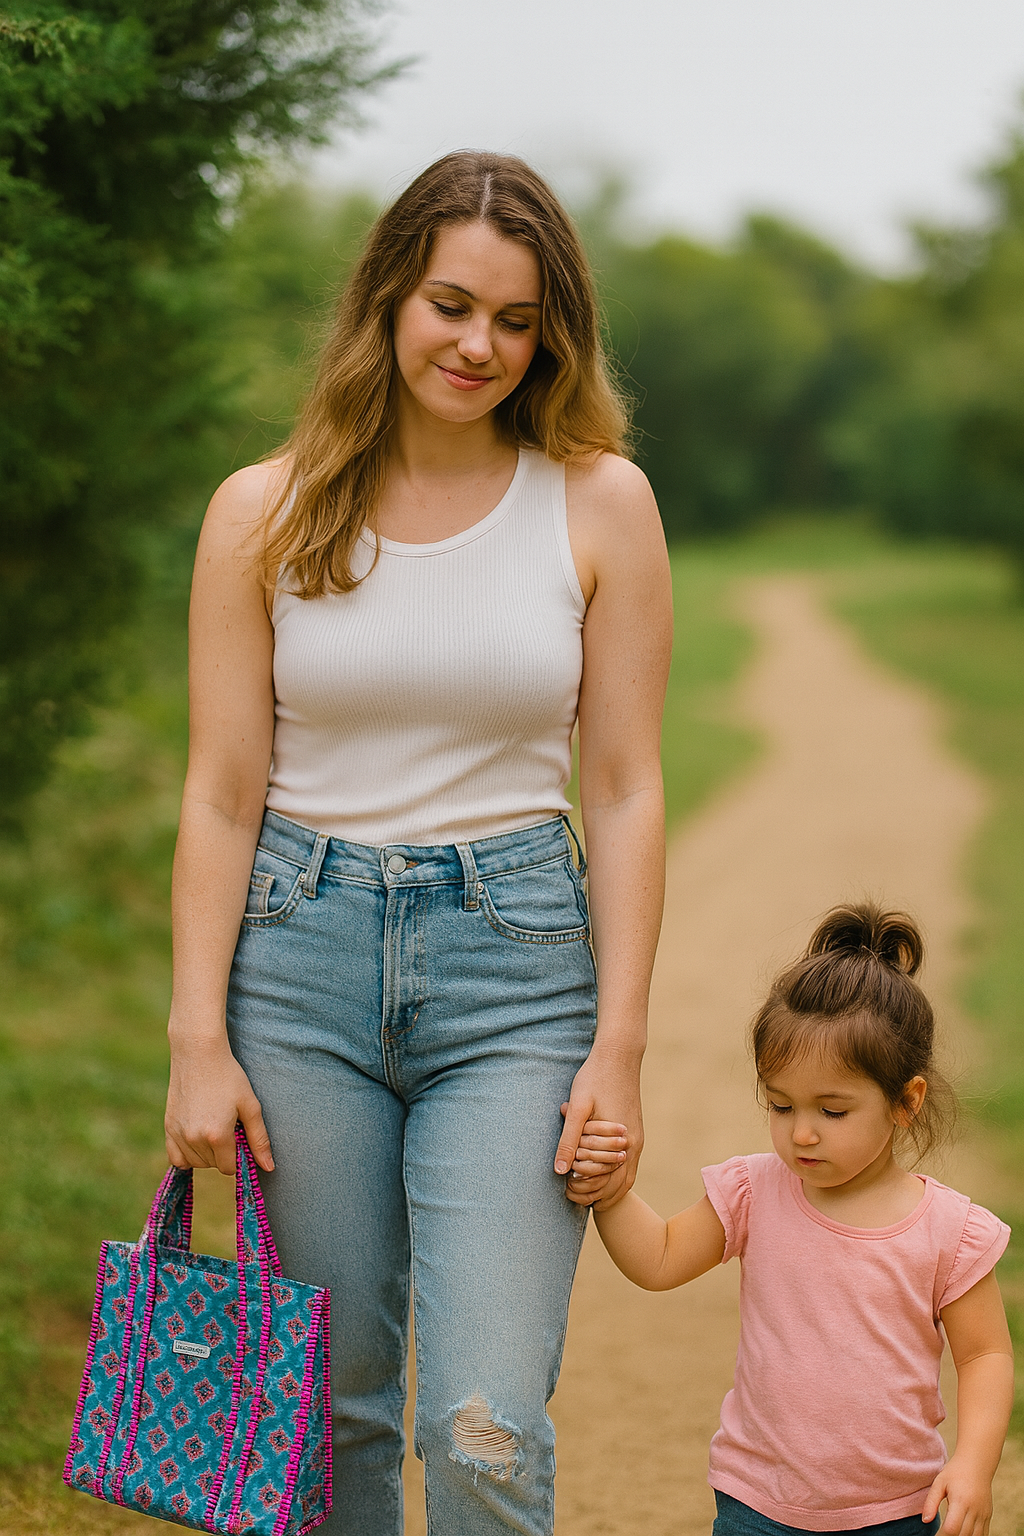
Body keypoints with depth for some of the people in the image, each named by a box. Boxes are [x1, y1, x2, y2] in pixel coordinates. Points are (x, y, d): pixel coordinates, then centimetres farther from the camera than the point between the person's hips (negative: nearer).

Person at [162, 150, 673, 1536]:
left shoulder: (601, 503, 1)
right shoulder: (266, 513, 1)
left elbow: (625, 792, 1)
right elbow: (221, 795, 2)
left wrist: (620, 1048, -4)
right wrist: (198, 1041, -4)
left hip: (518, 965, -1)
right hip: (302, 954, 1)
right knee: (333, 1408, 10)